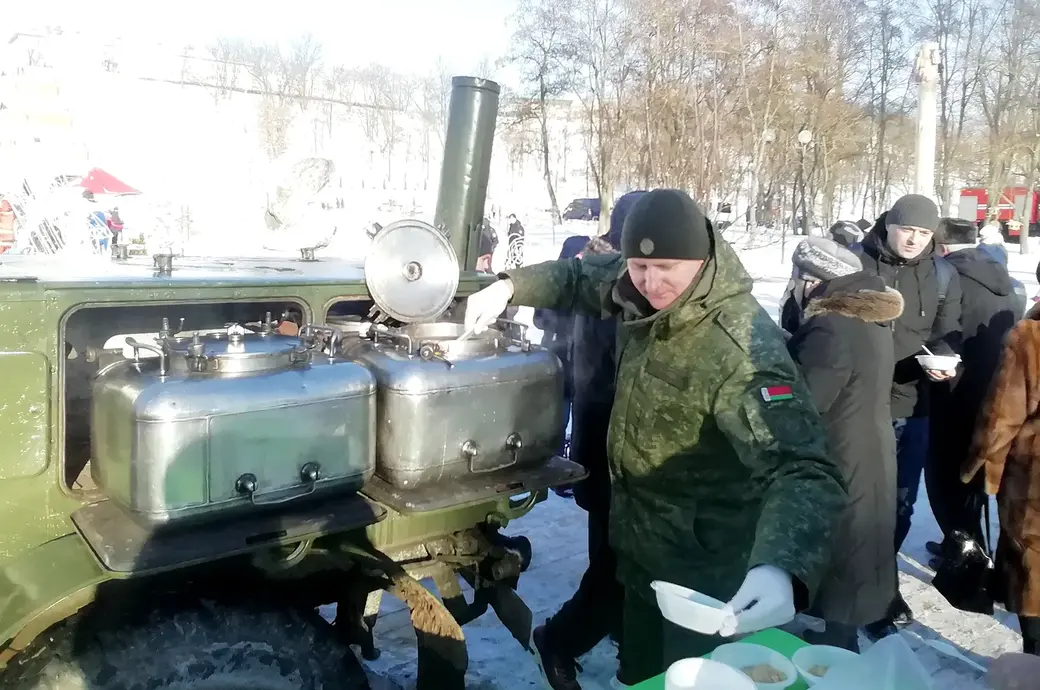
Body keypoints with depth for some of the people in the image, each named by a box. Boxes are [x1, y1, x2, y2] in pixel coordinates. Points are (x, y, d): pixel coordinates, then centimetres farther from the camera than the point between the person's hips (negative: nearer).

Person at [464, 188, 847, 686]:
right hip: (638, 542, 7)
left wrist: (782, 568, -58)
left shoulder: (744, 349, -33)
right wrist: (510, 286, -7)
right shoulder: (641, 291, -9)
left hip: (701, 573, -7)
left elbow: (802, 468, -40)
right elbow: (580, 278, 10)